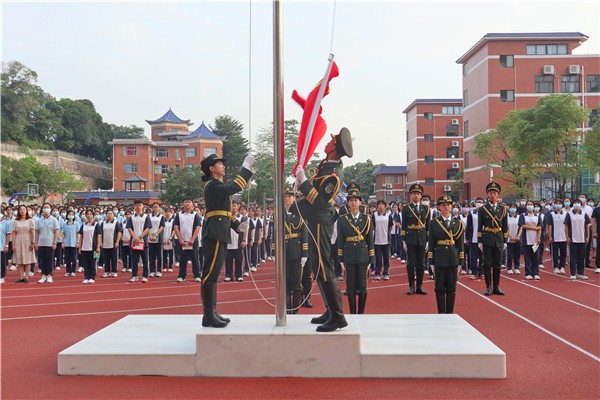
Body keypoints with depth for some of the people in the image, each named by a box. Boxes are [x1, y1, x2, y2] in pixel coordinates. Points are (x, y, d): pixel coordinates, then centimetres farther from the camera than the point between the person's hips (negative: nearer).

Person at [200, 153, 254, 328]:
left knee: (213, 274, 11)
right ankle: (208, 315, -6)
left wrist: (237, 225, 12)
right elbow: (234, 188, -26)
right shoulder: (212, 185, -10)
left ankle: (212, 312, 17)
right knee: (210, 274, -8)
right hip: (214, 233, -11)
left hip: (219, 233, 11)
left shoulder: (218, 186, 21)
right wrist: (246, 167, -20)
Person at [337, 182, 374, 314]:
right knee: (350, 286, 4)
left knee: (362, 286, 4)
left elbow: (370, 240, 4)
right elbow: (340, 240, 3)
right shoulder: (342, 219, 2)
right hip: (349, 257, 0)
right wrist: (341, 260, -1)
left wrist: (371, 259, 0)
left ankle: (361, 313, 14)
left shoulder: (366, 219, 2)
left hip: (363, 256, 0)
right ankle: (352, 313, 14)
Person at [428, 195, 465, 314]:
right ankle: (441, 312, 13)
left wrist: (460, 262, 3)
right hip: (439, 260, -1)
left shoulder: (458, 223, 6)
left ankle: (450, 313, 16)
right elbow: (431, 244, 1)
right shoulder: (434, 223, 2)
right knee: (440, 288, 4)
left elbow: (461, 244, 7)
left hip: (453, 260, 1)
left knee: (452, 288, 6)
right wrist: (431, 262, -2)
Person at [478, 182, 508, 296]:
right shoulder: (482, 209, 0)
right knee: (487, 264, 1)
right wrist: (479, 242, -4)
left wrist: (505, 241, 4)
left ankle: (496, 287, 15)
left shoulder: (502, 209, 6)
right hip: (487, 240, -2)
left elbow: (505, 227, 8)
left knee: (497, 264, 7)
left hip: (499, 241, 2)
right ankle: (488, 287, 8)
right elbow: (479, 227, 0)